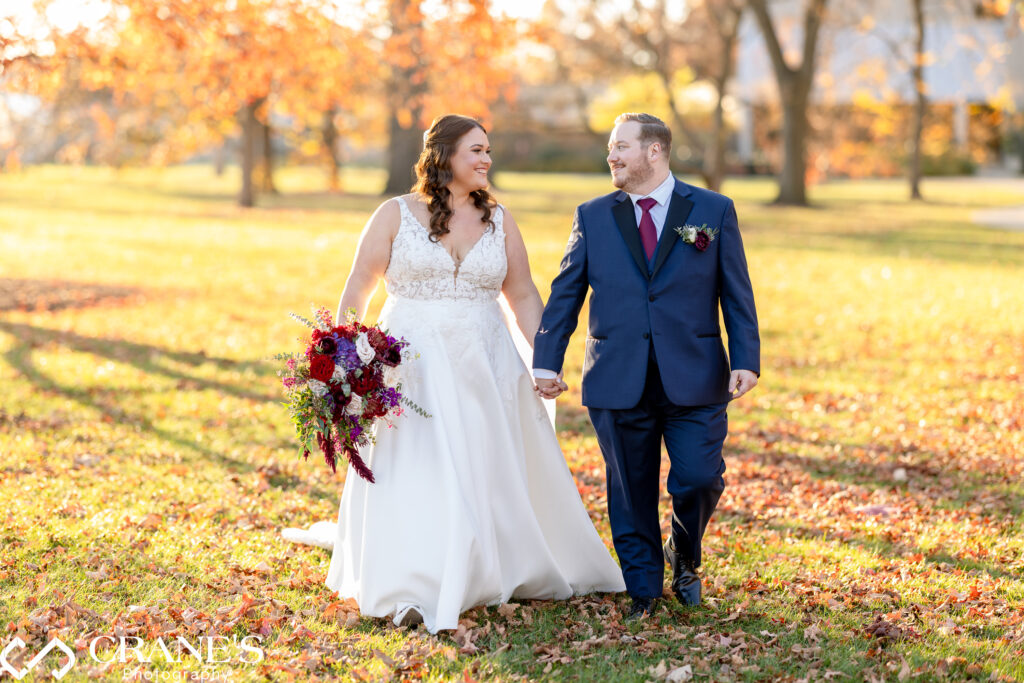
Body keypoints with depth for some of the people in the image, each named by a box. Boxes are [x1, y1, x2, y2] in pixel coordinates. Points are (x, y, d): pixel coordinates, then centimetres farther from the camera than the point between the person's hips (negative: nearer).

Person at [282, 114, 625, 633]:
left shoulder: (499, 220, 7)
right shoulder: (396, 214, 0)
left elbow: (523, 296, 9)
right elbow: (358, 289, 1)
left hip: (485, 363, 3)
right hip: (413, 362, -3)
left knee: (497, 468, 10)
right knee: (415, 469, -8)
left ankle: (521, 569, 28)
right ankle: (410, 594, -7)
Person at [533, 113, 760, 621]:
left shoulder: (713, 211, 4)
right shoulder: (593, 216, 8)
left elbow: (737, 294, 3)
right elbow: (564, 294, 8)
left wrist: (746, 360, -5)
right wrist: (546, 361, 2)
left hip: (694, 382, -1)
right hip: (618, 383, 2)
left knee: (698, 480, -7)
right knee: (631, 493, 6)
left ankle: (684, 556, 23)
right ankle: (643, 589, 22)